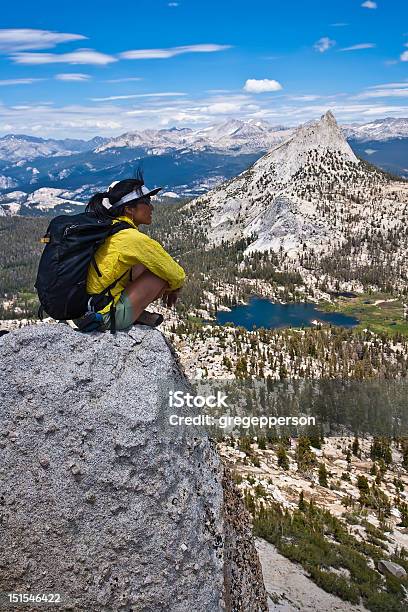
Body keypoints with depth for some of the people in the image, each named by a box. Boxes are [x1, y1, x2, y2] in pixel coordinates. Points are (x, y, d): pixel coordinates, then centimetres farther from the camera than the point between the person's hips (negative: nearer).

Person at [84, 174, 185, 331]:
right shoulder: (131, 237, -17)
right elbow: (177, 275, -8)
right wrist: (174, 288, 15)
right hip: (104, 318, -9)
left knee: (143, 265, 18)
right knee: (163, 272, -5)